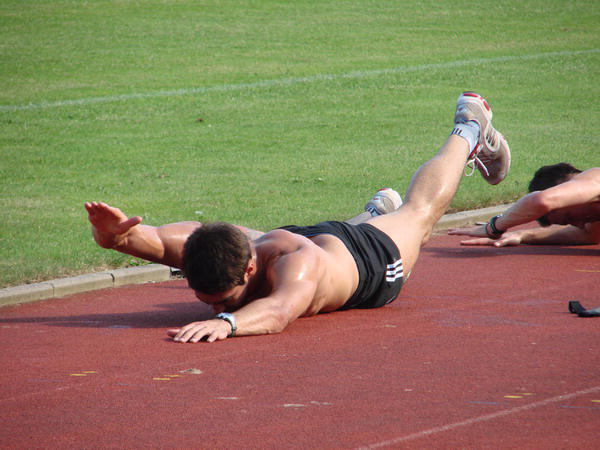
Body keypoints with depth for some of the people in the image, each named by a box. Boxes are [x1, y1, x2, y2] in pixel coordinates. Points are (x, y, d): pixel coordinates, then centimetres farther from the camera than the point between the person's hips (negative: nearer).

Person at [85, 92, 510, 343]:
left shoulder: (295, 264, -53)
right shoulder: (200, 245, -39)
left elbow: (278, 311, -71)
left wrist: (226, 323, -90)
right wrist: (116, 235, -71)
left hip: (370, 262, -3)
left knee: (418, 214, 29)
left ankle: (467, 132, 55)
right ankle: (375, 211, 74)